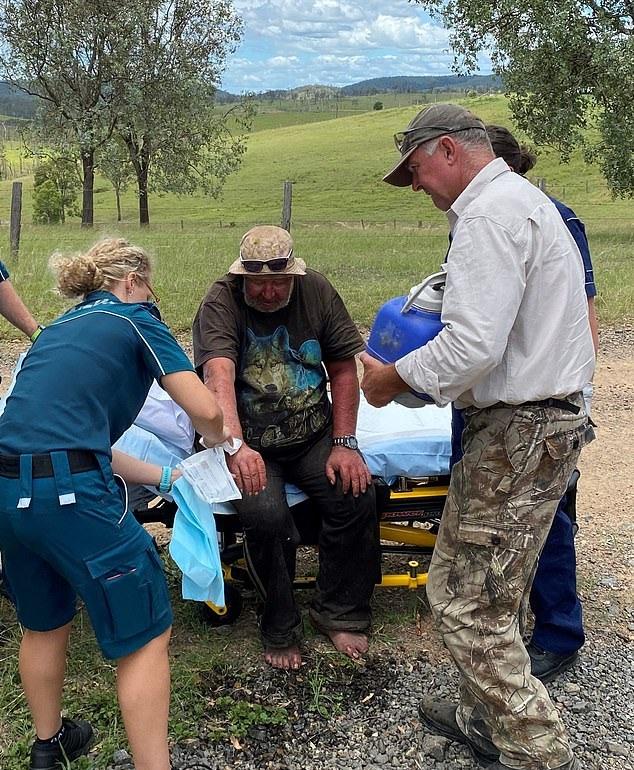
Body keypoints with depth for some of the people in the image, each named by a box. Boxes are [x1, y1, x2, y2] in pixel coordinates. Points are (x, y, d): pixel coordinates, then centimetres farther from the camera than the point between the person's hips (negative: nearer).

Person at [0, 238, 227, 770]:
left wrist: (165, 478, 23)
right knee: (146, 636, 6)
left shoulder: (59, 329, 24)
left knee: (44, 624, 28)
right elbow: (206, 411, -4)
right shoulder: (135, 320, 5)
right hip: (70, 493, -8)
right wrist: (222, 444, 19)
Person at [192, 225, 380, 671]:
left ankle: (340, 613, 3)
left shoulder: (317, 292, -2)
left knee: (357, 496, -21)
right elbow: (219, 376, -32)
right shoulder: (221, 303, -14)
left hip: (313, 435, 4)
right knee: (267, 514, -29)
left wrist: (344, 444, -6)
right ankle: (281, 630, -4)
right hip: (251, 442, -3)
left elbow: (344, 370, 3)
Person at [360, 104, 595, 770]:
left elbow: (474, 347, -25)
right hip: (554, 416, 11)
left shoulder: (488, 216, -16)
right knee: (489, 597, 19)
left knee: (463, 601, -3)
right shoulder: (527, 199, 19)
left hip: (518, 432, -11)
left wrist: (393, 377, -10)